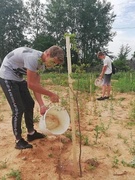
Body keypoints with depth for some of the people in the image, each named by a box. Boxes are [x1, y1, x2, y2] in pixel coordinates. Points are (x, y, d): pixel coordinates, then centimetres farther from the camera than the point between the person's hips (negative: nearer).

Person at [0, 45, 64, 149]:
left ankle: (31, 133, 25)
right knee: (18, 109, -10)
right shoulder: (33, 58, -31)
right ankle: (18, 141, 7)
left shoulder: (42, 63, -2)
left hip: (18, 78, 9)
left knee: (29, 104, 10)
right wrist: (51, 95, -22)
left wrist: (41, 105, -10)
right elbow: (31, 85, -29)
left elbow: (36, 84, -2)